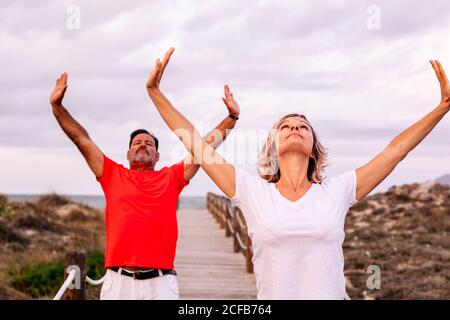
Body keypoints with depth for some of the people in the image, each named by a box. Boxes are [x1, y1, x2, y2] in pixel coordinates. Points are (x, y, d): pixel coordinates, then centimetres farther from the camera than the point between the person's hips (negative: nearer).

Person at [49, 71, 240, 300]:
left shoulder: (171, 177, 14)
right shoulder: (113, 175, 14)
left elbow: (206, 145, 16)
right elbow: (82, 139, 12)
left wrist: (232, 117, 15)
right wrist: (57, 106, 8)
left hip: (161, 282, 0)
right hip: (119, 281, 0)